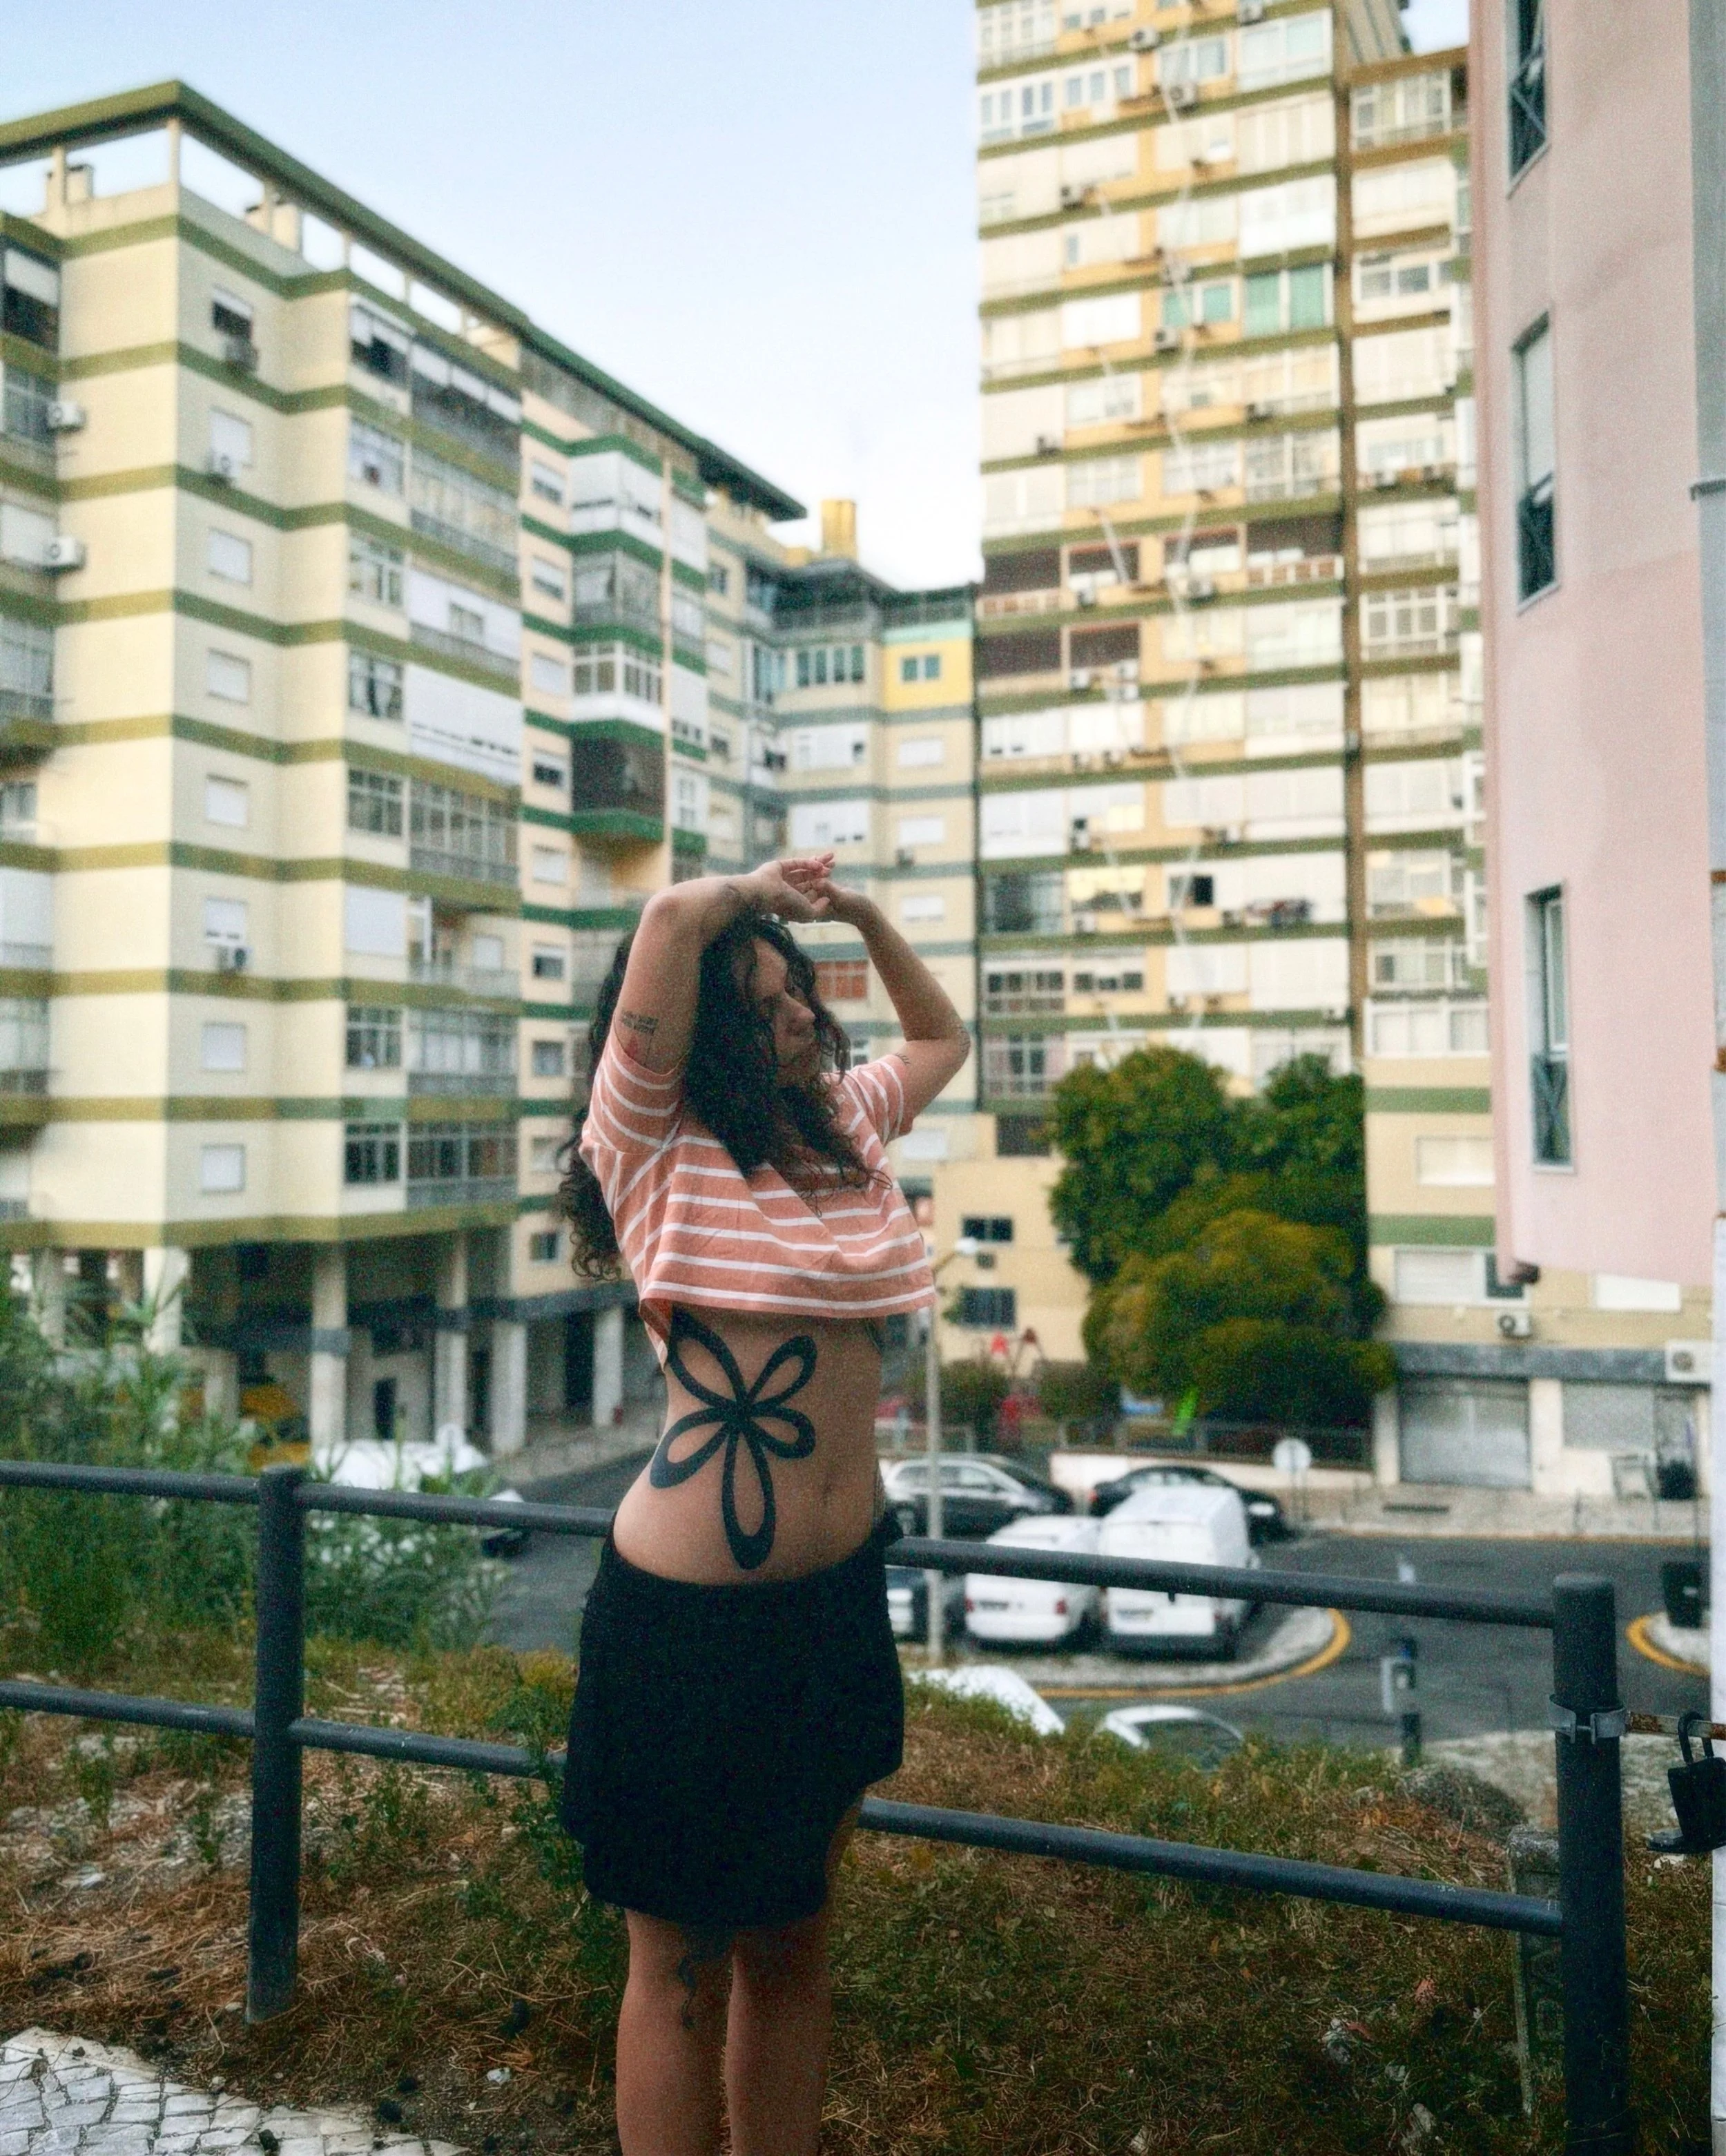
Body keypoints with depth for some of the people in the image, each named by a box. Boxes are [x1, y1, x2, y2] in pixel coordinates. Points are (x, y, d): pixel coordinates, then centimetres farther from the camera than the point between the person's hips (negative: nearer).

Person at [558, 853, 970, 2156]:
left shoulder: (844, 1121, 9)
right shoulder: (656, 1143, -10)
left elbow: (944, 1037, 29)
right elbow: (674, 919, -26)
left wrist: (858, 913, 17)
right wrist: (760, 890, -5)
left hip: (844, 1596, 7)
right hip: (694, 1611, -7)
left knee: (794, 1943, 22)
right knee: (685, 1967, 13)